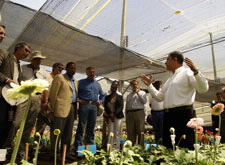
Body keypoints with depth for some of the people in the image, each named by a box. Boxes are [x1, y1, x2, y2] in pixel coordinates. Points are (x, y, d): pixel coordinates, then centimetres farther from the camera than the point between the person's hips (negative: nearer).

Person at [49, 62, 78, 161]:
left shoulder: (76, 82, 21)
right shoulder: (59, 77, 2)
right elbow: (53, 93, -4)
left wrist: (76, 108, 8)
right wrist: (52, 108, -8)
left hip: (72, 109, 7)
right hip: (61, 108, -6)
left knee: (68, 133, 10)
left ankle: (66, 152, 18)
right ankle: (53, 153, 5)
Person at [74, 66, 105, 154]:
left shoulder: (97, 84, 19)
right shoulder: (81, 82, 6)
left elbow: (102, 95, 28)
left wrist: (100, 101, 11)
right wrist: (78, 99, -11)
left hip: (94, 106, 4)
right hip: (84, 105, -4)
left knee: (91, 128, 8)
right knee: (81, 127, -4)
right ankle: (77, 148, 1)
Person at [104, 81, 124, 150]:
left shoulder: (120, 97, 9)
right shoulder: (107, 97, 12)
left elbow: (121, 107, -1)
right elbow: (105, 107, 5)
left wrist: (114, 114, -13)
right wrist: (110, 114, -9)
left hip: (118, 116, -1)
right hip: (110, 116, 1)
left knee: (117, 133, -2)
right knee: (110, 132, -3)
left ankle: (117, 149, 0)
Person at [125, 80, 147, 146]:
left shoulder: (142, 93, 14)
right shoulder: (129, 95, 23)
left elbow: (144, 101, -4)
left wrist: (138, 93, -4)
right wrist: (126, 116, 12)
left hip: (139, 112, -3)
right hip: (130, 113, 3)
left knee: (140, 131, -7)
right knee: (130, 132, 2)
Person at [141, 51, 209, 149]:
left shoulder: (187, 72, -2)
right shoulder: (170, 79, 23)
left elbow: (203, 88, -15)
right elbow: (159, 97, 25)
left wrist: (196, 71, -27)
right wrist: (149, 85, 23)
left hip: (182, 114, -8)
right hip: (168, 116, 8)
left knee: (185, 147, -5)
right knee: (168, 146, 14)